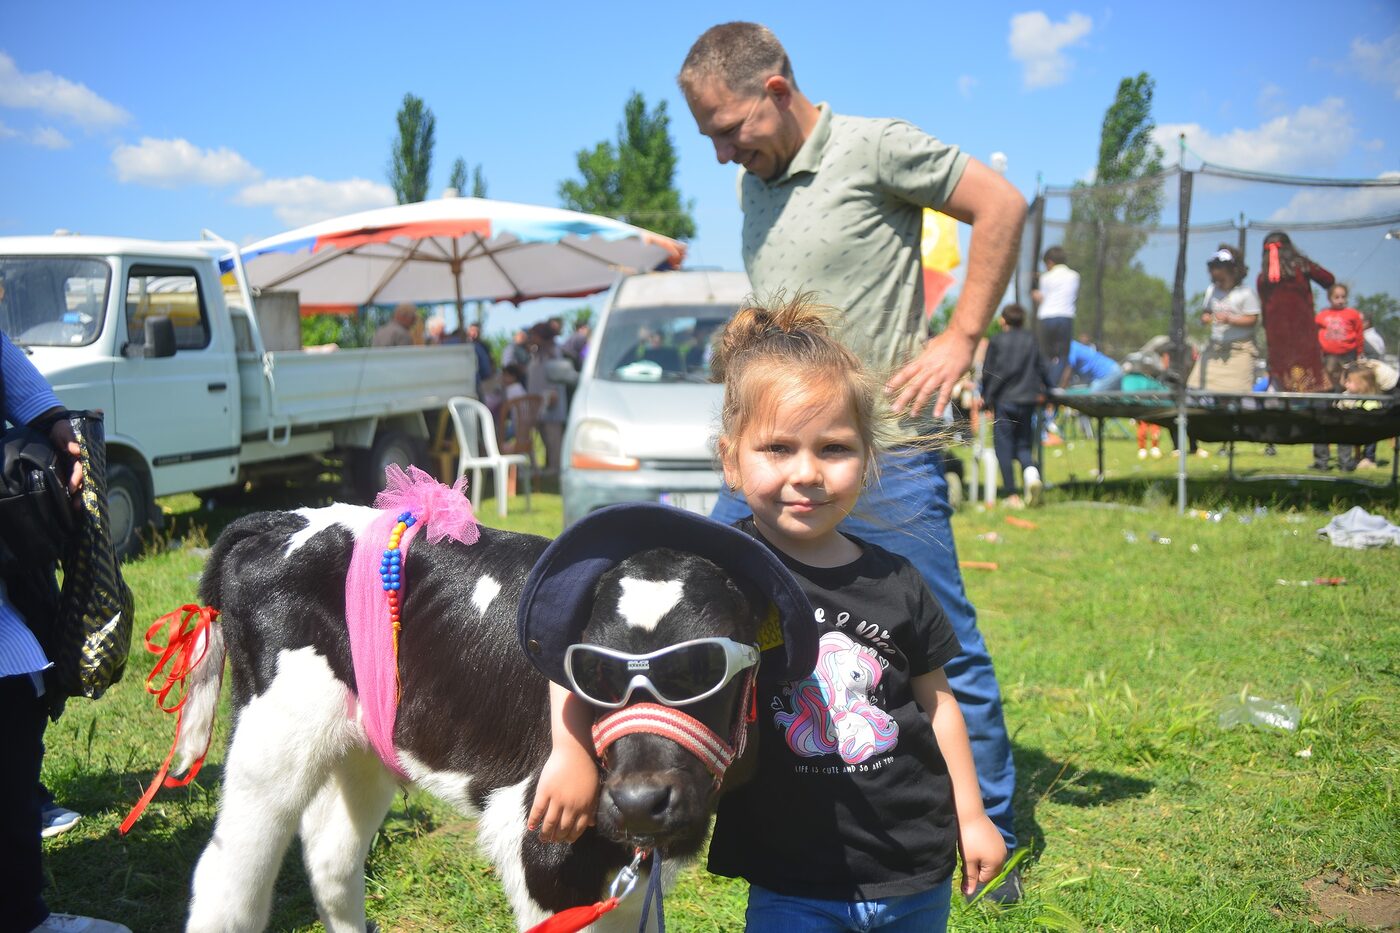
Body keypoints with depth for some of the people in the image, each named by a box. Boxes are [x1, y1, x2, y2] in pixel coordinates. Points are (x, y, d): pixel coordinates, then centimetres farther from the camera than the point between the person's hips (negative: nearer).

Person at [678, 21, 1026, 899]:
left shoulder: (873, 147, -8)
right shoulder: (752, 182, 13)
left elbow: (1002, 203, -7)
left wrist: (960, 339, -10)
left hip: (883, 457, -7)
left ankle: (993, 838, 16)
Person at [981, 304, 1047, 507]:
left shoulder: (996, 342, 0)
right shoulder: (1032, 341, 5)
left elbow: (987, 373, 1)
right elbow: (1044, 369, 9)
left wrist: (987, 400, 8)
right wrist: (1043, 391, 24)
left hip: (1003, 401, -3)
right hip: (1028, 400, 3)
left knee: (1004, 447, 3)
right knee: (1023, 445, 13)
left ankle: (1012, 494, 0)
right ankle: (1031, 472, -18)